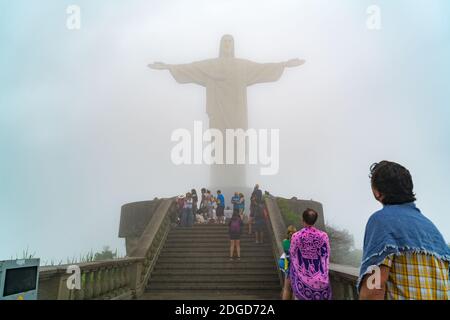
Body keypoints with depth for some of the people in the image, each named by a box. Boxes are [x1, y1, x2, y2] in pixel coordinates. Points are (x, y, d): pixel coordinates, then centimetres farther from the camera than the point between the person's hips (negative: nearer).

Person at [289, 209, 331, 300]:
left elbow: (292, 256, 2)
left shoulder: (296, 236, -12)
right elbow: (326, 257, 1)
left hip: (302, 278, -1)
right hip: (320, 278, 1)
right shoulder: (323, 235, -7)